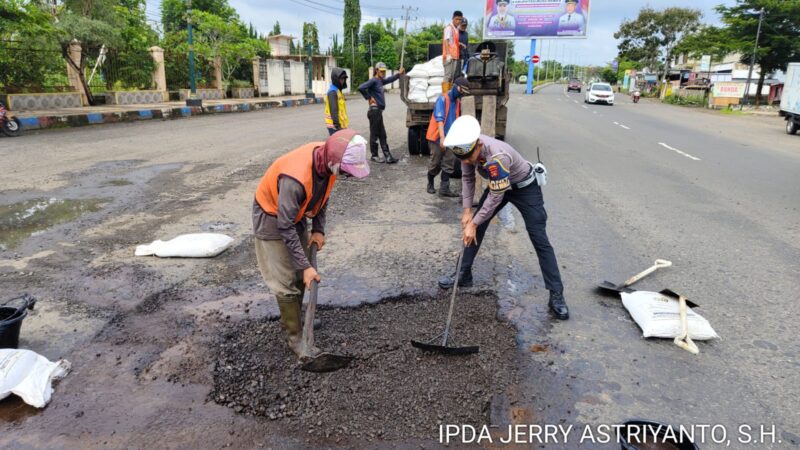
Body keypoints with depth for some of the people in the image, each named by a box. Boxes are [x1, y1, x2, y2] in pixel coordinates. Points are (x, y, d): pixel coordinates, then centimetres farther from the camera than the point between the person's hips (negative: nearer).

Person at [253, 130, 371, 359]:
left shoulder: (327, 159, -18)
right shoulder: (295, 178, -41)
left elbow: (322, 196, 2)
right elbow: (285, 227, -32)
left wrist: (319, 229, -5)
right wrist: (305, 266, -28)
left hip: (295, 213, 7)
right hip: (272, 217, -7)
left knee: (301, 275, 14)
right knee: (286, 282, -4)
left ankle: (294, 317, 34)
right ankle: (294, 336, 8)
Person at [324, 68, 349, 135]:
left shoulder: (338, 90, 16)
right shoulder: (332, 91, -15)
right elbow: (333, 110, -22)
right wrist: (337, 125, -26)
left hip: (340, 125, 10)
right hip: (335, 126, -10)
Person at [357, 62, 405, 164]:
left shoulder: (380, 81, 15)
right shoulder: (373, 81, -11)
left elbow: (389, 80, 36)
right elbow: (361, 88, -25)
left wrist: (398, 74, 28)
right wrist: (369, 98, -15)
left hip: (379, 111, 9)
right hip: (375, 110, -9)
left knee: (382, 134, 8)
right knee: (374, 134, 0)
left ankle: (387, 156, 10)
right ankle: (374, 155, 9)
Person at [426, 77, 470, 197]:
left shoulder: (458, 102, 10)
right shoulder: (442, 99, -13)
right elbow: (439, 119, -22)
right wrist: (442, 137, -31)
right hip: (437, 137, -6)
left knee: (449, 163, -1)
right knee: (435, 163, 4)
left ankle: (444, 189, 1)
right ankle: (430, 184, 25)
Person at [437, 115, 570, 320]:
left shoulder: (497, 156, -42)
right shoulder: (468, 147, -21)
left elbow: (496, 197, -31)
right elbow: (467, 177, -4)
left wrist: (473, 223, -24)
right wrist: (467, 210, -7)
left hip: (525, 187, -6)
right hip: (497, 185, 7)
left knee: (540, 241, -8)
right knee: (475, 229, 5)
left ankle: (556, 295, -1)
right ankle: (464, 275, 21)